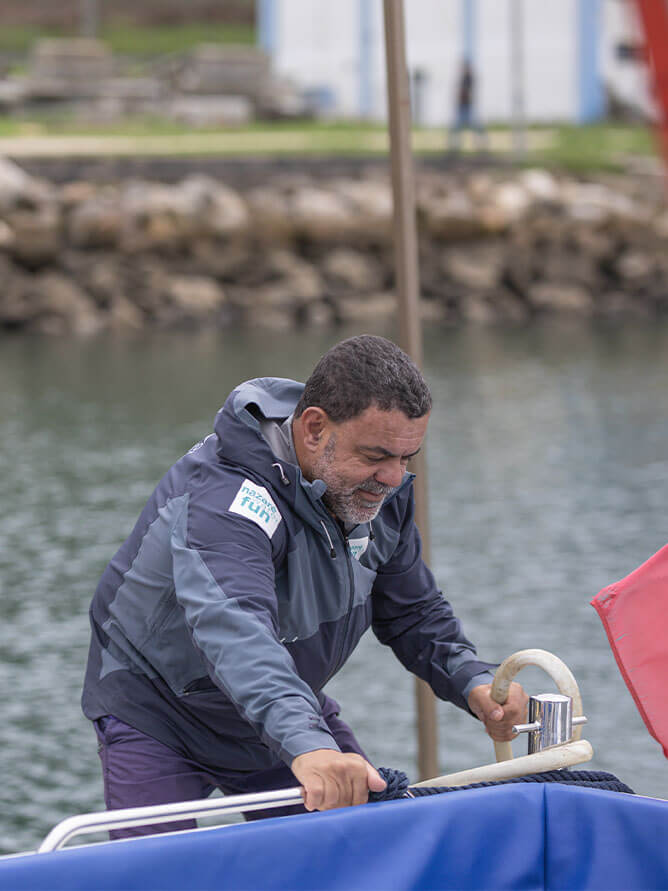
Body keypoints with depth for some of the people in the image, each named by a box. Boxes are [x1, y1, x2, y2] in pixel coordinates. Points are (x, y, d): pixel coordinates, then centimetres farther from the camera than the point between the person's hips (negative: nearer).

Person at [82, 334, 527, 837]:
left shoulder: (384, 489, -11)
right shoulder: (225, 498, -37)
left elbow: (412, 613, 3)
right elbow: (234, 634, -55)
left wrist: (474, 683, -18)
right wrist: (306, 745, -71)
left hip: (285, 708, 7)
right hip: (158, 714, -7)